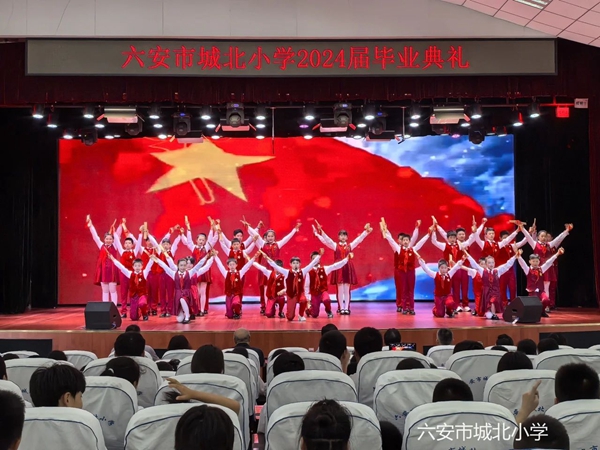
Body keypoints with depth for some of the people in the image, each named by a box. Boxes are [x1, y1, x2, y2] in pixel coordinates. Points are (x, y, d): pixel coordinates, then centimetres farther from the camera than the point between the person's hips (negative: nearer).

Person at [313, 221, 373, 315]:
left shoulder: (350, 245, 10)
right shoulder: (335, 245, 5)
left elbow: (359, 239, 6)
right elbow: (326, 239, -6)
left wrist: (366, 231, -3)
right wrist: (320, 231, -19)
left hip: (348, 268, 1)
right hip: (339, 268, -1)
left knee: (347, 290, 3)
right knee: (340, 290, 0)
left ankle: (346, 308, 8)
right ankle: (341, 308, 7)